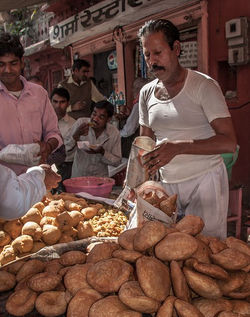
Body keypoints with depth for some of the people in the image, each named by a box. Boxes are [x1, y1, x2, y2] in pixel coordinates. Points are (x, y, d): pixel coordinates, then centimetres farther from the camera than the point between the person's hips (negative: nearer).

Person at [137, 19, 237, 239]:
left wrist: (178, 146, -29)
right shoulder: (147, 93, 8)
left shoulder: (203, 85, -8)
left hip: (205, 181, -4)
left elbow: (229, 142, -17)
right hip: (167, 184, 4)